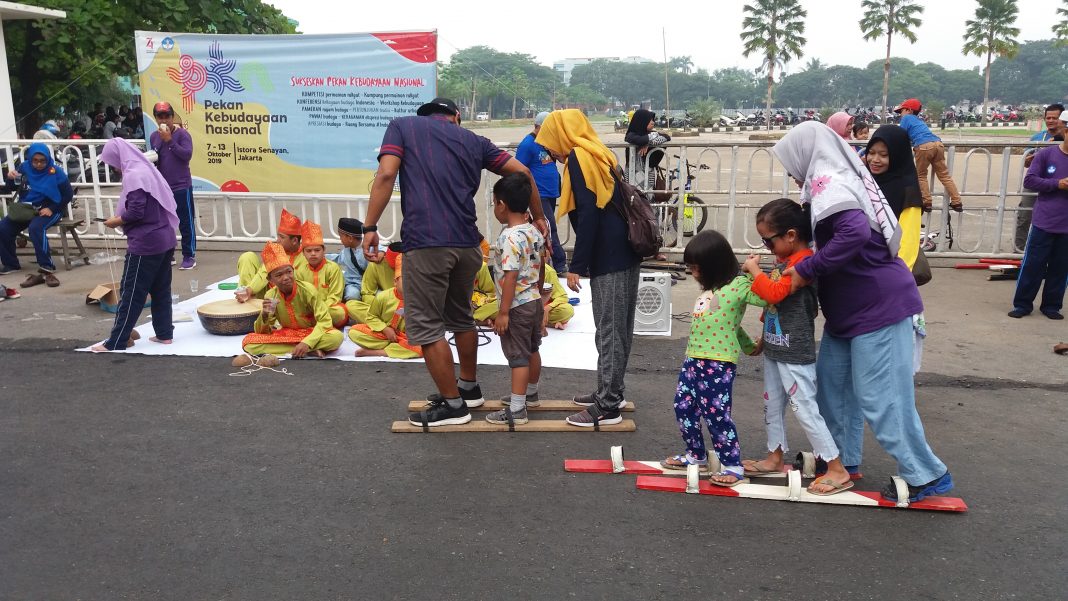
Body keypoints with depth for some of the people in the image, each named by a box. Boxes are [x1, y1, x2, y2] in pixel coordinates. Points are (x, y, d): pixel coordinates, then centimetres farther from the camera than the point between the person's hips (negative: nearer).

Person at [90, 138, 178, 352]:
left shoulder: (133, 175, -16)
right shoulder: (148, 170, 11)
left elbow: (136, 213, -22)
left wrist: (116, 221, -5)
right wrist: (121, 218, 12)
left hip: (145, 244, -9)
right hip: (165, 239, 9)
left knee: (131, 294, -2)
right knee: (161, 290, 15)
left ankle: (115, 343, 4)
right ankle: (164, 333, 21)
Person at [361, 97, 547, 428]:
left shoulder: (402, 126, 11)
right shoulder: (473, 140, 19)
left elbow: (386, 175, -5)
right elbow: (521, 171, 14)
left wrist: (370, 227, -4)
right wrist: (538, 218, 24)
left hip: (425, 242, -5)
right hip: (467, 243, 5)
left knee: (426, 326, 5)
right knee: (461, 317, 23)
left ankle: (453, 404, 11)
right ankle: (469, 387, 37)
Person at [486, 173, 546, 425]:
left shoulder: (509, 237, -22)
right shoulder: (535, 232, 5)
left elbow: (510, 277, -24)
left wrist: (503, 312, -21)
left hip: (517, 306, -9)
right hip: (534, 301, 9)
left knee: (518, 357, -3)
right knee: (532, 350, 21)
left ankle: (517, 410, 2)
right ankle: (530, 392, 38)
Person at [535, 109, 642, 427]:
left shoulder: (579, 158, -10)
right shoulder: (600, 153, 16)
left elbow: (588, 215, -18)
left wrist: (576, 266, -15)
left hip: (608, 259, -9)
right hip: (626, 253, 9)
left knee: (608, 332, -5)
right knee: (618, 329, 15)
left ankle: (607, 406, 1)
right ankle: (610, 392, 26)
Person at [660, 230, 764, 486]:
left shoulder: (739, 285, -10)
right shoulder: (709, 289, 15)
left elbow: (769, 299, -21)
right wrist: (748, 346, 22)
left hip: (719, 362, -9)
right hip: (693, 359, 9)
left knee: (716, 413, -5)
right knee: (683, 407, 13)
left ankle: (733, 465, 9)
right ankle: (696, 455, 31)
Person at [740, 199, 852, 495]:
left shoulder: (802, 263, -21)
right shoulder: (784, 260, 8)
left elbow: (774, 293, -33)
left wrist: (754, 269, -19)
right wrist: (764, 337, 21)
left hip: (795, 354, -10)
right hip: (775, 347, 10)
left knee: (805, 410, -3)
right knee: (772, 405, 19)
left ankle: (838, 471, 7)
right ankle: (775, 457, 34)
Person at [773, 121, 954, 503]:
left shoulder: (830, 184, -18)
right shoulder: (837, 180, 13)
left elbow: (855, 232, -35)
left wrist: (806, 270, -26)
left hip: (879, 304, -10)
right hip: (853, 305, 10)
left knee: (879, 395, -2)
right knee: (833, 381, 15)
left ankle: (927, 475, 10)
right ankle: (844, 458, 27)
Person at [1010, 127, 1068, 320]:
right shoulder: (1046, 154, -3)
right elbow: (1029, 181, -5)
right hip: (1044, 222, -2)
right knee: (1033, 264, 3)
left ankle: (1051, 305, 18)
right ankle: (1022, 304, 12)